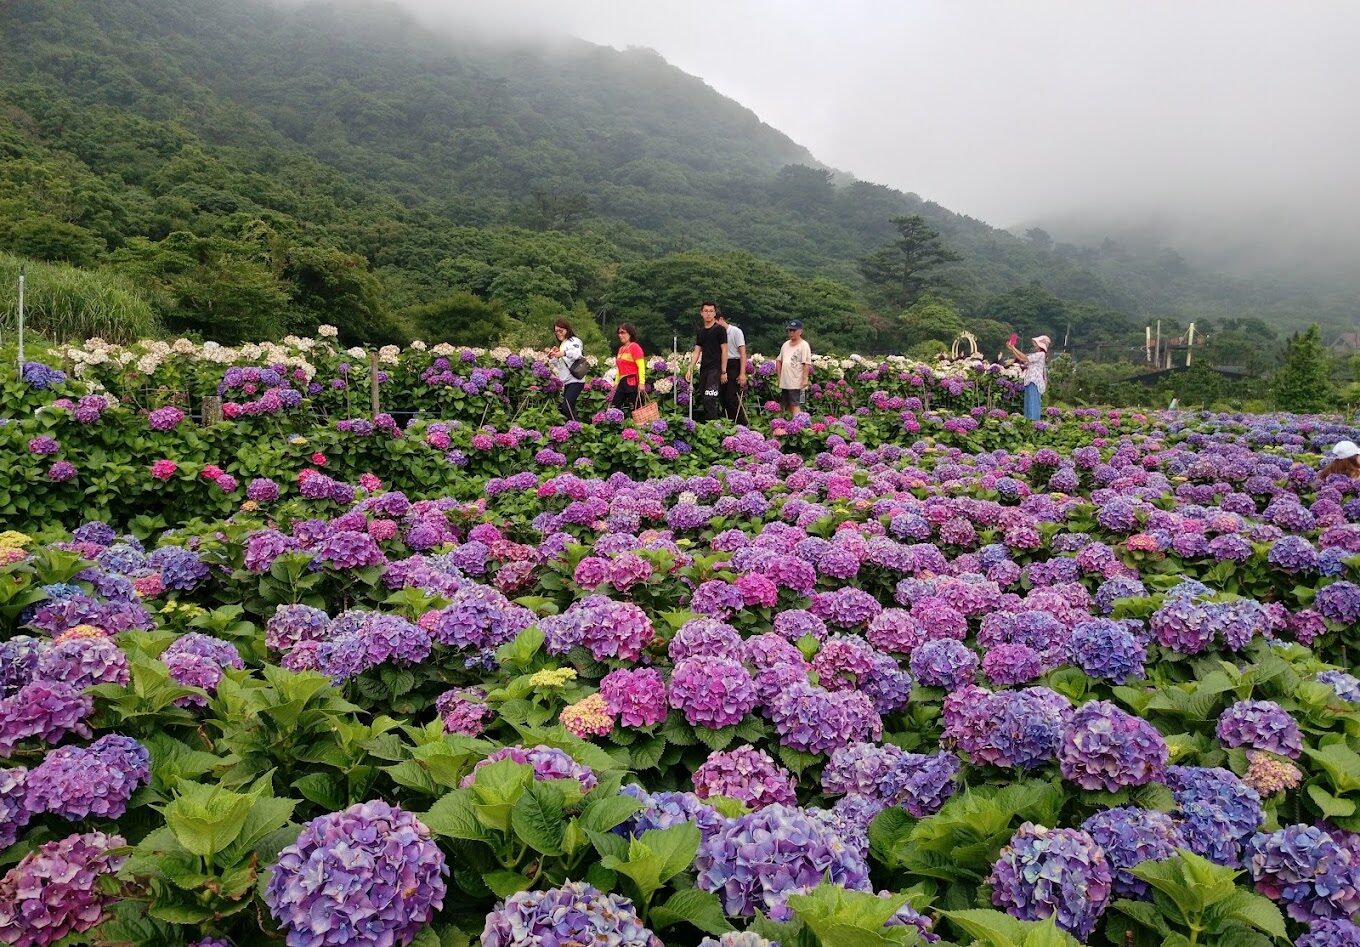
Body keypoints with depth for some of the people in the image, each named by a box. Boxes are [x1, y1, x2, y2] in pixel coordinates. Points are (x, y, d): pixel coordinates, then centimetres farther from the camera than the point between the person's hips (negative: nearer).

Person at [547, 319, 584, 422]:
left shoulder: (574, 341, -3)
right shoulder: (562, 344, 23)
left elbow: (578, 353, -25)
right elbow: (558, 366, 26)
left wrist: (564, 353, -42)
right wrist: (552, 358, 6)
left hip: (575, 381, -9)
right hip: (566, 382, 9)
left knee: (566, 406, -21)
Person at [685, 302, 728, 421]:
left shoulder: (719, 329, -2)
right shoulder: (700, 331, 15)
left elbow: (724, 351, -6)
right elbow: (697, 352, 15)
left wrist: (724, 371, -11)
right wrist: (690, 369, 5)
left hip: (715, 368, -6)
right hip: (704, 369, 6)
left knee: (709, 399, -16)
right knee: (706, 400, 5)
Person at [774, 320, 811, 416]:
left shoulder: (804, 345, -6)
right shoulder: (785, 344, 14)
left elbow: (807, 364, -13)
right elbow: (779, 361, 21)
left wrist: (805, 379, -20)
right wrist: (779, 376, 12)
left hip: (797, 383, -7)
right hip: (784, 382, 7)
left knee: (795, 405, -10)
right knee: (787, 406, 11)